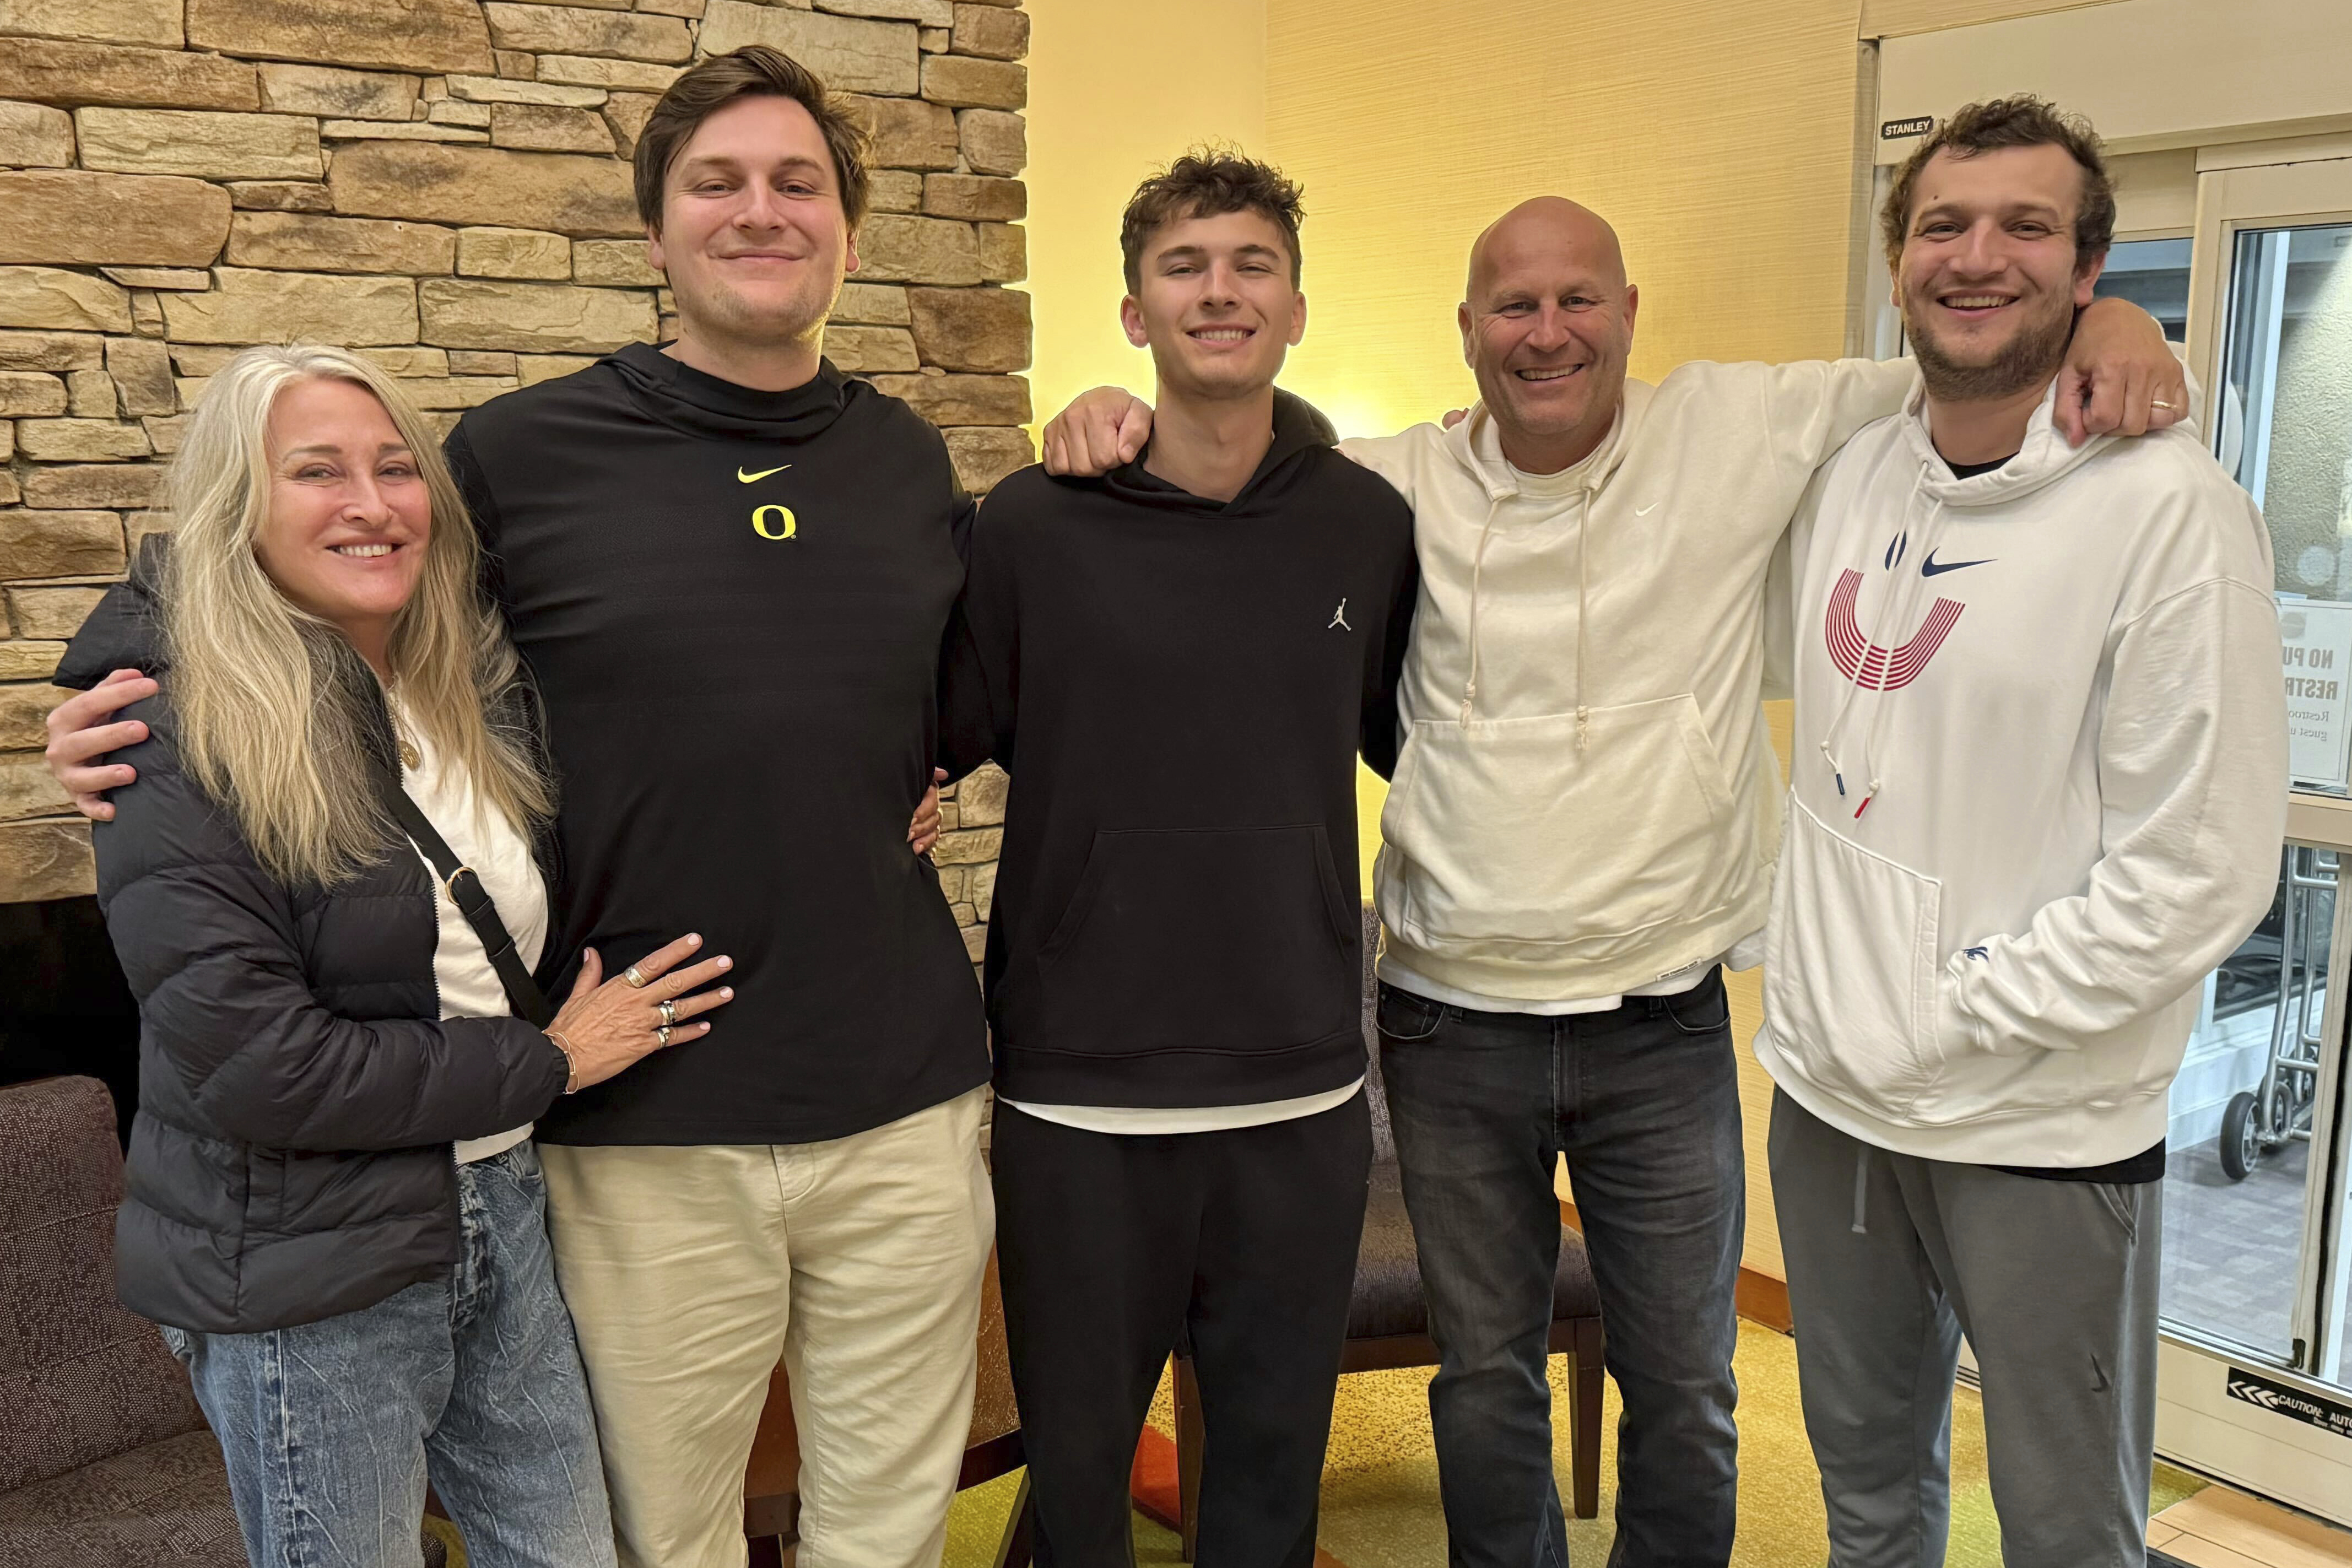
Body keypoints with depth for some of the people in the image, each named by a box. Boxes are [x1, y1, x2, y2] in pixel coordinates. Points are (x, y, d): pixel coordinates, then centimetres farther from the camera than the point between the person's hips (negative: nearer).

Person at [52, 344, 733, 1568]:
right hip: (309, 1275, -6)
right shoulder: (175, 743, -16)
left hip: (504, 1213, 6)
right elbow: (258, 1068, -21)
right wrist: (546, 1059, -13)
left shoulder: (480, 697, 6)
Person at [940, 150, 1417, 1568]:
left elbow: (1412, 740, 12)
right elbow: (937, 745, 2)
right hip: (1080, 1090, -1)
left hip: (1303, 1086, 2)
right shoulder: (1034, 526, -5)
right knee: (1077, 1451, 15)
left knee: (1276, 1448, 17)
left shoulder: (1370, 524, 1)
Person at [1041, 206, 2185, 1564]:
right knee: (1484, 1375, 18)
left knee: (1685, 1385, 16)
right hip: (1451, 1022, 1)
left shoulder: (1740, 432, -4)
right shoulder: (1399, 485, -2)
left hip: (1663, 1023, 0)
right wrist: (1115, 418, -14)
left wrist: (2106, 319, -19)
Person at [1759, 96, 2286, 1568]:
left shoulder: (2168, 507, -15)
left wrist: (1946, 1030, -15)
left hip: (2046, 1129, -5)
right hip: (1827, 1093, 6)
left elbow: (2200, 871, -17)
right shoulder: (1849, 476, 4)